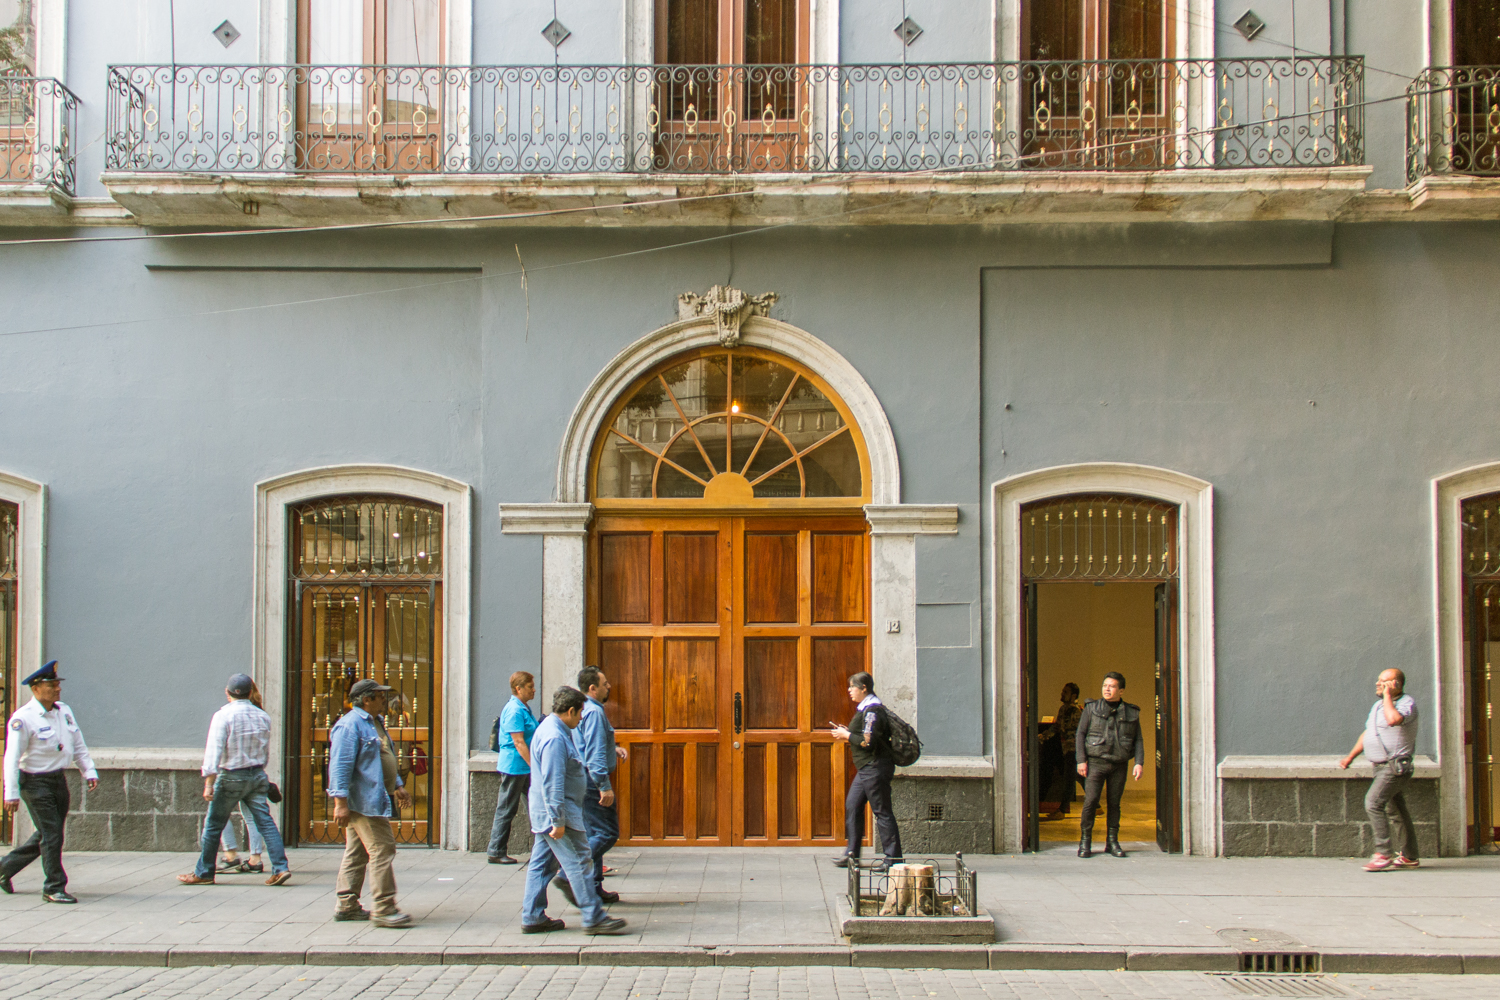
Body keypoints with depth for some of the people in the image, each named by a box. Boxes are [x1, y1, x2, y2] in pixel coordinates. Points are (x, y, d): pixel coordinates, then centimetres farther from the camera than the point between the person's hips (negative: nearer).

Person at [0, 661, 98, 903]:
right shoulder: (23, 718, -14)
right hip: (34, 782, -7)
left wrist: (89, 772, 6)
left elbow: (79, 746, 16)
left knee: (46, 835, 15)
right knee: (52, 835, -7)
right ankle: (54, 888, 3)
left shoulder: (65, 712, 8)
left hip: (58, 780, 7)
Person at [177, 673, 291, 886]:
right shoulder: (263, 716, 5)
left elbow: (214, 750, -17)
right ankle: (280, 868, -6)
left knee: (214, 825, 7)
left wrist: (209, 783, -19)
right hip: (257, 775, 5)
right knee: (265, 821, 4)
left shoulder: (223, 715, -11)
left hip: (231, 777, -4)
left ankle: (203, 873, 16)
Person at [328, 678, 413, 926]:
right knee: (382, 850, -12)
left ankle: (347, 906, 18)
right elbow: (340, 766, -20)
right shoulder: (350, 725, -15)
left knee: (357, 853, 13)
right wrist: (340, 802, -25)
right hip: (362, 802, -11)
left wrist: (397, 786, 25)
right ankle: (384, 909, -11)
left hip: (373, 800, 11)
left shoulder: (375, 722, 18)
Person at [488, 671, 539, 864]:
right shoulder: (514, 711, -17)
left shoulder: (523, 709, 13)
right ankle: (496, 852, 7)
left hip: (524, 768, 10)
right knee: (506, 810, -1)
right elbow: (518, 742, -21)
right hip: (514, 766, -10)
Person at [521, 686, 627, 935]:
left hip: (544, 813, 11)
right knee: (580, 863, -5)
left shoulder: (552, 729, 13)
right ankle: (594, 917, -1)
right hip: (554, 812, -11)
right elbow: (552, 784, -25)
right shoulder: (555, 738, -21)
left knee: (542, 864, 12)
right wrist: (558, 820, -24)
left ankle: (533, 917, 16)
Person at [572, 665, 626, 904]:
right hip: (592, 782, -10)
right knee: (607, 833, -8)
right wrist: (605, 786, -24)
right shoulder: (594, 713, -16)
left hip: (585, 782, 10)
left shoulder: (585, 710, 16)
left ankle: (594, 888, 17)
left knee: (594, 835, 14)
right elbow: (595, 754, -23)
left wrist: (613, 750, 16)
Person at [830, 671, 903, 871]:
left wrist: (846, 735, -12)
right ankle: (852, 853, 15)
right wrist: (848, 732, 13)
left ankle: (893, 858, -2)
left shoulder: (872, 711, -16)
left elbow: (868, 742, -23)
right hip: (866, 768, 11)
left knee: (882, 811, -6)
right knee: (852, 806, 11)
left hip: (875, 767, -11)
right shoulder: (866, 709, 16)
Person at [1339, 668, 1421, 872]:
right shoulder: (1378, 705, 15)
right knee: (1398, 808, 12)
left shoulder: (1407, 703, -11)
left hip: (1395, 766, -9)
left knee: (1373, 802, -18)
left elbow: (1393, 719, -33)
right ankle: (1409, 857, 19)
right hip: (1382, 766, 9)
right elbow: (1367, 732, 24)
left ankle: (1383, 854, -16)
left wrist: (1388, 695, -20)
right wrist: (1351, 756, 20)